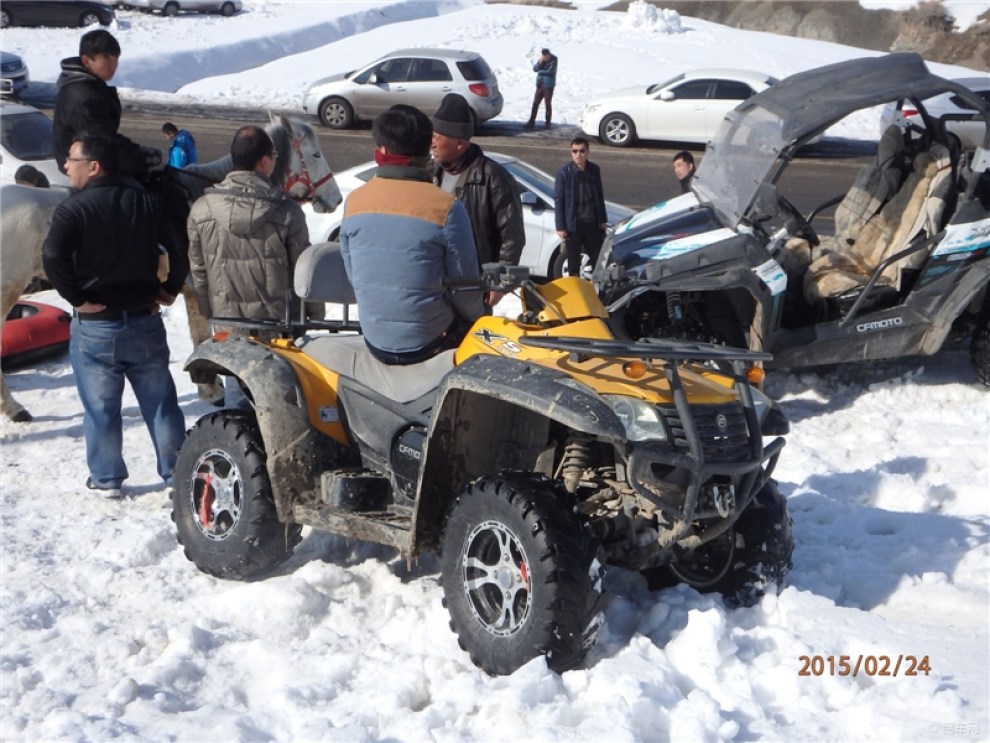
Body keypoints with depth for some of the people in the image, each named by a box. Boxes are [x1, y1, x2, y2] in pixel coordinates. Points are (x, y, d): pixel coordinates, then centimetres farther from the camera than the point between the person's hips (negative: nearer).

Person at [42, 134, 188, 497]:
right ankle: (175, 470, 21)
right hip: (145, 321, 4)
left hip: (96, 325, -4)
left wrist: (77, 297, -15)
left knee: (100, 406, 8)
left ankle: (106, 478, 16)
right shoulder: (148, 201, 3)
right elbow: (180, 248, 1)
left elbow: (53, 257, -26)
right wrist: (169, 289, 8)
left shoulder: (74, 208, -13)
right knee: (160, 402, 13)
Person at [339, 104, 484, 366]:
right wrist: (477, 319, 10)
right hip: (429, 343, -4)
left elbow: (354, 275, 5)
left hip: (375, 342, 5)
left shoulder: (354, 202, -5)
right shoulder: (445, 207, -18)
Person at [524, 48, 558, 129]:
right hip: (540, 84, 5)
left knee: (548, 104, 2)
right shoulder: (541, 59, 5)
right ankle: (531, 122, 7)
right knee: (535, 103, 3)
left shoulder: (553, 60, -11)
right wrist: (540, 62, -16)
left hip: (548, 85, -5)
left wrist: (540, 71, -7)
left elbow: (549, 72, -19)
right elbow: (535, 69, -1)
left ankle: (548, 123, 11)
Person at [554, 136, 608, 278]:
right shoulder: (564, 173, -10)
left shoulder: (594, 170, 3)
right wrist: (560, 227, -11)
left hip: (592, 223, 4)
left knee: (598, 260, 13)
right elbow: (558, 201, -8)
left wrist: (602, 219, 12)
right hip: (573, 224, -4)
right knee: (573, 262, 4)